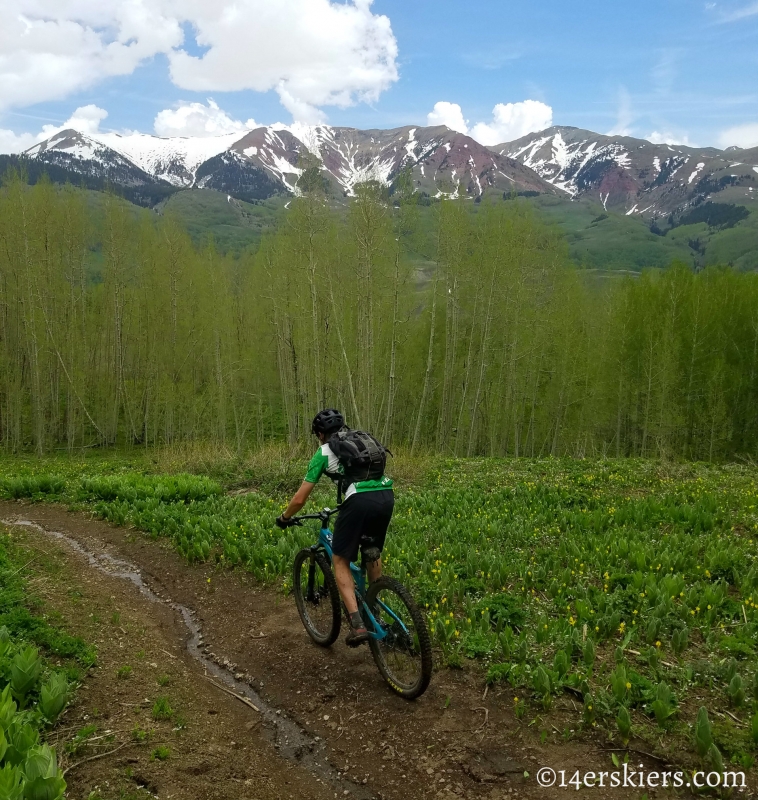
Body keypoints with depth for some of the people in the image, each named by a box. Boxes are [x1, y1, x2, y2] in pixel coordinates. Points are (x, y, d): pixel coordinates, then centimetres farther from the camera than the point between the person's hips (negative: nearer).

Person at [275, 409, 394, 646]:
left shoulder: (323, 452, 14)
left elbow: (300, 499, 13)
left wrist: (284, 517, 32)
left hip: (360, 500, -6)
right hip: (387, 495, 6)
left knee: (340, 561, 9)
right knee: (372, 552, 29)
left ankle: (357, 625, -2)